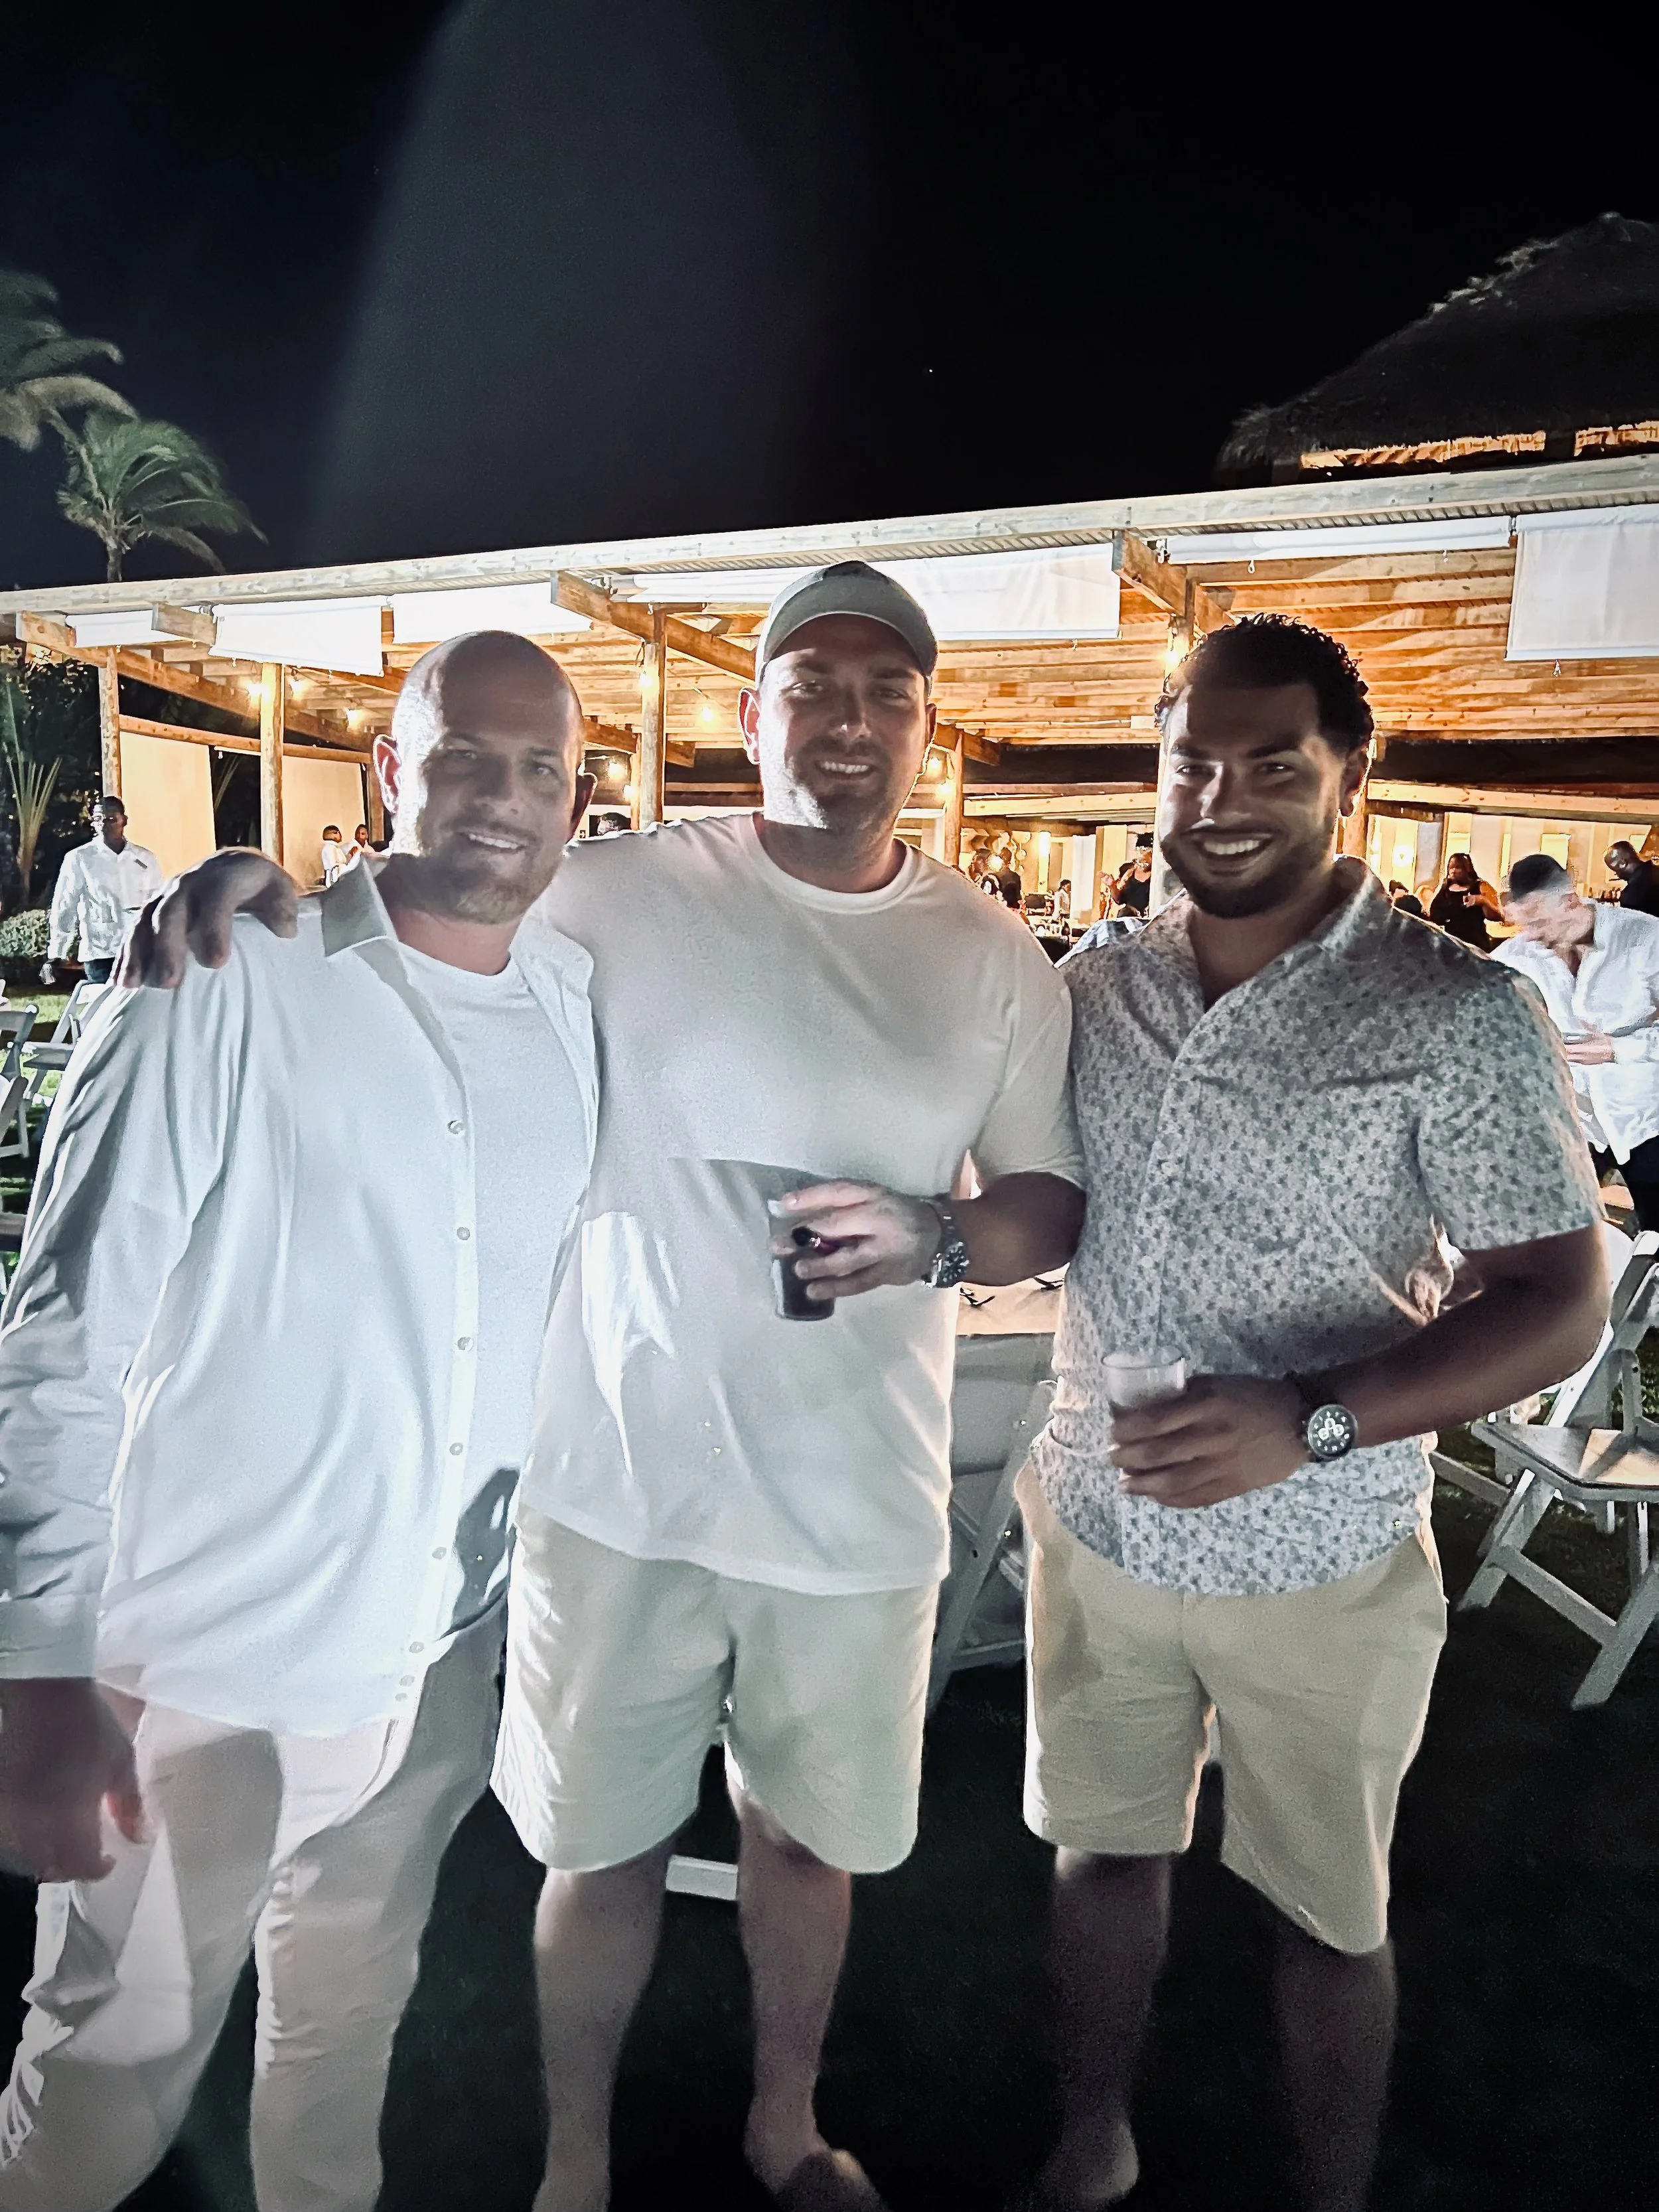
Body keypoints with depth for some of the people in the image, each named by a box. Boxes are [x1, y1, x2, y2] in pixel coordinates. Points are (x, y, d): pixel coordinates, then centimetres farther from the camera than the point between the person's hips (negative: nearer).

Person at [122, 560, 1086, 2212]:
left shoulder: (995, 962, 1)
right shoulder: (623, 896, -6)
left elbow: (1051, 1207, 5)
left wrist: (937, 1240, -16)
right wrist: (253, 890, -17)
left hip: (857, 1500, 2)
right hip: (620, 1479, -2)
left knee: (808, 1833, 21)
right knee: (604, 1845, 15)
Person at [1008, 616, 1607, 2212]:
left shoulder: (1459, 1019, -14)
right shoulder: (1092, 993, -1)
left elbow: (1560, 1303, -15)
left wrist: (1312, 1422, -28)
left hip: (1317, 1568, -3)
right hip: (1096, 1527, 4)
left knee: (1325, 1915, 17)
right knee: (1100, 1849, 21)